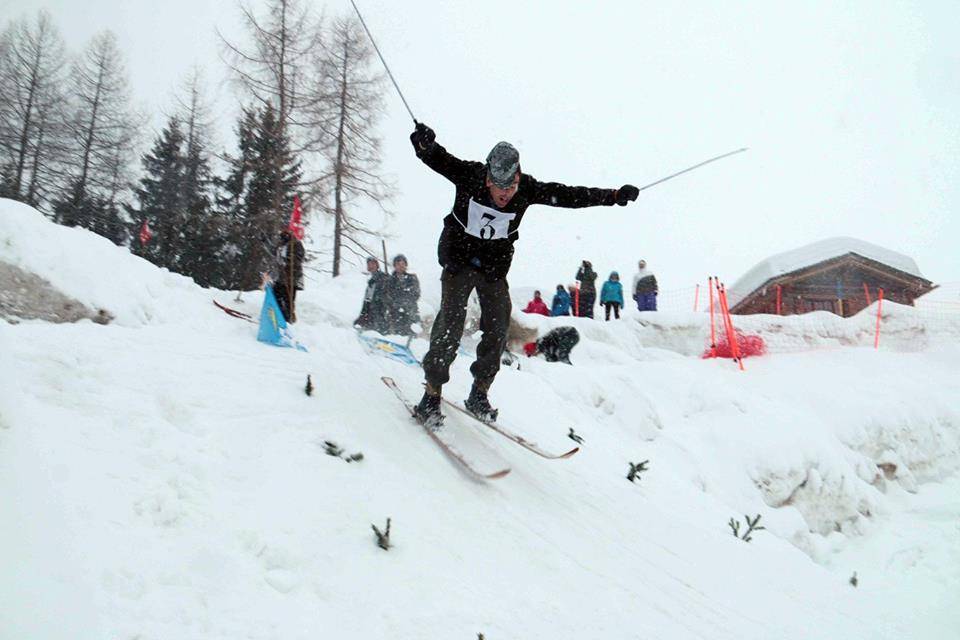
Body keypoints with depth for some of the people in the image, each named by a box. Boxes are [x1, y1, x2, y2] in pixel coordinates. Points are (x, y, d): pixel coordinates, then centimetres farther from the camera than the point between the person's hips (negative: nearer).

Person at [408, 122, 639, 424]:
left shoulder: (528, 190, -15)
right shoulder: (470, 176, -21)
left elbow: (570, 195, -12)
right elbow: (438, 159, -24)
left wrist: (613, 195, -16)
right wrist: (425, 144, -47)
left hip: (495, 266, 3)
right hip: (459, 259, -3)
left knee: (497, 329, -1)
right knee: (451, 323, -15)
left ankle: (479, 395, 14)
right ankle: (432, 394, -6)